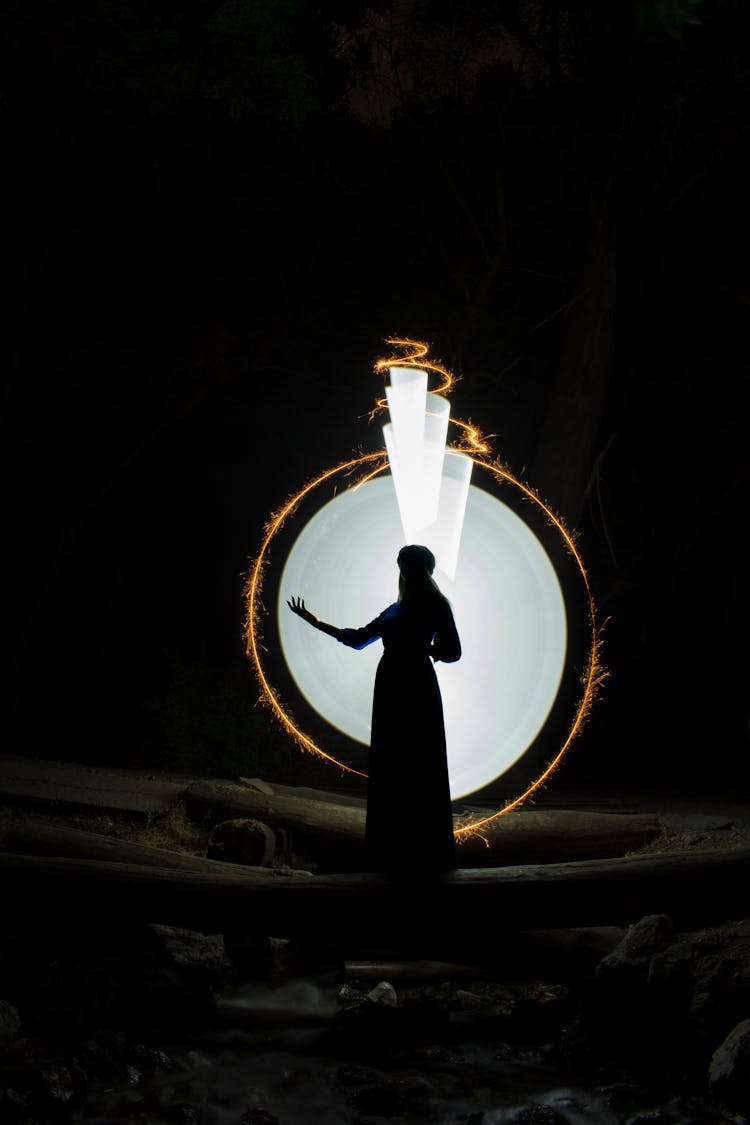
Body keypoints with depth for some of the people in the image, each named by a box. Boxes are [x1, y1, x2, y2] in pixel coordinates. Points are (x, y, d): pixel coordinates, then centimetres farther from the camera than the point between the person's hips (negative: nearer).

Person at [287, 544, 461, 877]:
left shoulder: (434, 604, 0)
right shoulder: (396, 609, 21)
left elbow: (452, 652, -6)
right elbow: (357, 639, 25)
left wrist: (420, 647, -14)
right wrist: (313, 621, 24)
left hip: (416, 686, -8)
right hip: (390, 686, 8)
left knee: (417, 767, -7)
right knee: (390, 767, 7)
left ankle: (426, 853, -4)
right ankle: (395, 849, 12)